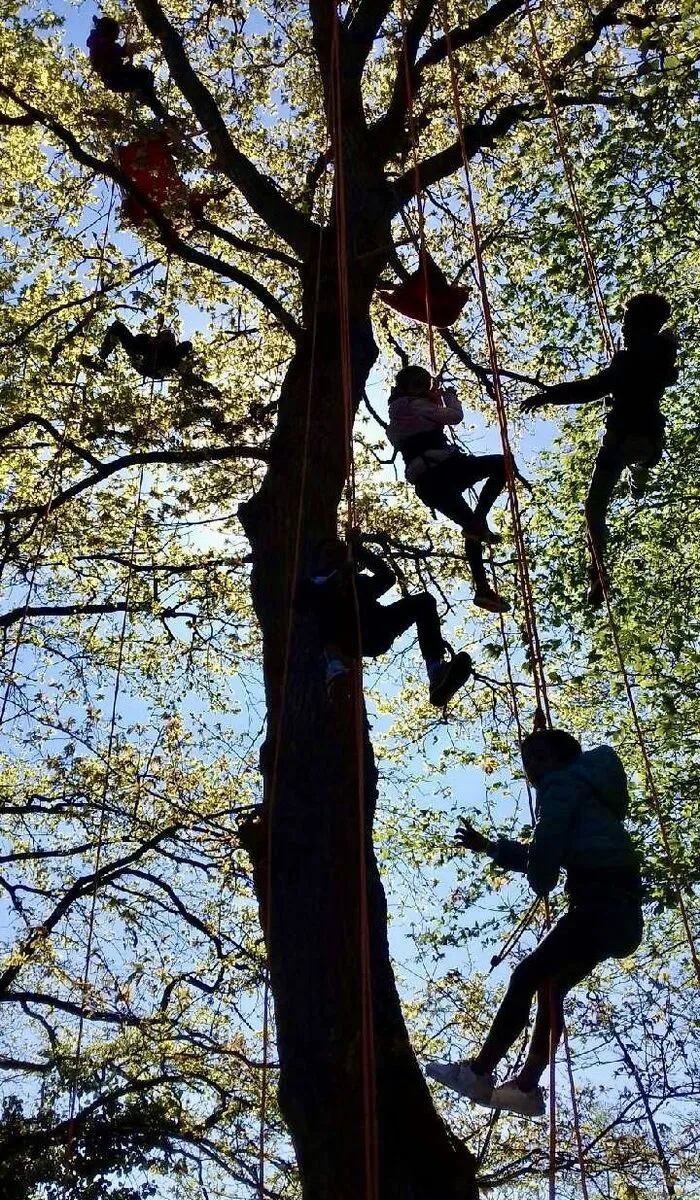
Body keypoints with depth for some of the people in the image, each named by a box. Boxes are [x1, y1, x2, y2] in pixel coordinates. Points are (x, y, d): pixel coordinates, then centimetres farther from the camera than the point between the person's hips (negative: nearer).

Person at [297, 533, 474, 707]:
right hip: (344, 636, -3)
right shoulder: (313, 582, 33)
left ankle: (437, 676, -40)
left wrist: (361, 551, 22)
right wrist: (336, 577, 0)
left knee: (424, 600, -14)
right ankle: (335, 663, -52)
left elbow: (388, 577, 24)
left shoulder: (360, 580, 41)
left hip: (374, 634, 3)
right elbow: (301, 601, 10)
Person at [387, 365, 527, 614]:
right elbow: (455, 416, -3)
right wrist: (450, 396, 16)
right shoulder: (417, 405, -1)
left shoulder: (397, 419, 25)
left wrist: (436, 400, 28)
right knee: (502, 463, -7)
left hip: (424, 484, 9)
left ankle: (482, 589, 6)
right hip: (441, 469, -9)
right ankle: (479, 520, -19)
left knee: (472, 528, 13)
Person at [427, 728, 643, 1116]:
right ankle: (527, 1085, 9)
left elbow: (548, 840, -12)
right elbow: (549, 851, 32)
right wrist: (490, 847, 31)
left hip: (602, 901, -10)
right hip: (619, 904, 10)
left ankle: (479, 1072, -11)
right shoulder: (584, 790, 29)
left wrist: (540, 884, 6)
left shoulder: (560, 783, 1)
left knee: (528, 976, -10)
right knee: (549, 986, 12)